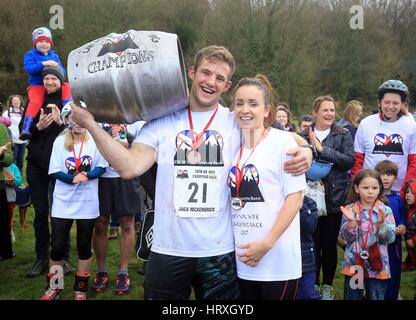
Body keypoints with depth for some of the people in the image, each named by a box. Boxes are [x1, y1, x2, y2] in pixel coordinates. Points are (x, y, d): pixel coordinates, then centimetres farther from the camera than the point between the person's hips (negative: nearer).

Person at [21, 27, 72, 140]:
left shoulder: (54, 56, 18)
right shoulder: (30, 55, 3)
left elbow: (62, 71, 12)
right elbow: (29, 68, -14)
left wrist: (58, 69, -13)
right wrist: (44, 64, -26)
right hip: (37, 86, -4)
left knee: (66, 87, -20)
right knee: (35, 102, -30)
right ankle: (26, 129, -31)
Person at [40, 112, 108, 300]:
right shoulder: (60, 141, -1)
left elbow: (102, 167, 0)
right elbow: (54, 171, -3)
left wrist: (87, 176, -19)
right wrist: (73, 179, -21)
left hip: (87, 202, 0)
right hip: (63, 202, 0)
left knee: (84, 246, 10)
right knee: (57, 247, 2)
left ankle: (81, 289, 24)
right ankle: (53, 287, 23)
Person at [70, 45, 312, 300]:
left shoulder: (238, 124, 2)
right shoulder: (163, 119, 1)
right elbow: (130, 168, -8)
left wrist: (304, 151, -18)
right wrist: (91, 124, -14)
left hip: (220, 250, 1)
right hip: (168, 250, 0)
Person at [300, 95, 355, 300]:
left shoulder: (343, 135, 4)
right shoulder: (304, 136, 5)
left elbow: (350, 160, -9)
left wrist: (323, 149, -15)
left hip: (335, 197, 0)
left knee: (330, 243, 7)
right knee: (313, 242, 4)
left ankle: (328, 285, 23)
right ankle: (313, 283, 22)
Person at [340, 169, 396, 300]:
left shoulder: (386, 211, -2)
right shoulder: (350, 210, -2)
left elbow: (389, 238, -8)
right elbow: (347, 237, -6)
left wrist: (381, 223, -24)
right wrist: (351, 221, -22)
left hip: (377, 266, 0)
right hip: (353, 264, 0)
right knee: (352, 297, 11)